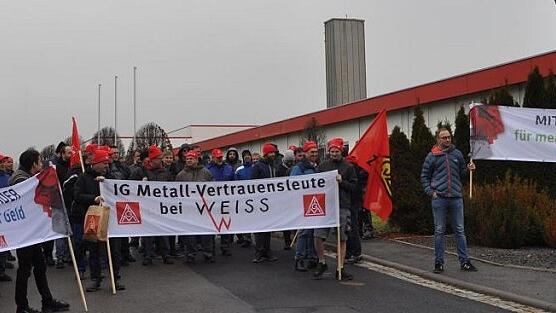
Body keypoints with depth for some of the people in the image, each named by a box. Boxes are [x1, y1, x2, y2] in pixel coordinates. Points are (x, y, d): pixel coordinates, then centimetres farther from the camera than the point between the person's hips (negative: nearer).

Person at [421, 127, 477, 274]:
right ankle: (439, 262, 10)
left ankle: (464, 262, 11)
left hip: (456, 197, 2)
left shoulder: (457, 154, 10)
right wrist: (430, 191, -3)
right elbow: (424, 176, 8)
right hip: (439, 198, -2)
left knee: (460, 230, 5)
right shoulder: (432, 156, 3)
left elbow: (462, 173, 16)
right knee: (439, 231, 3)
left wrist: (468, 169, -5)